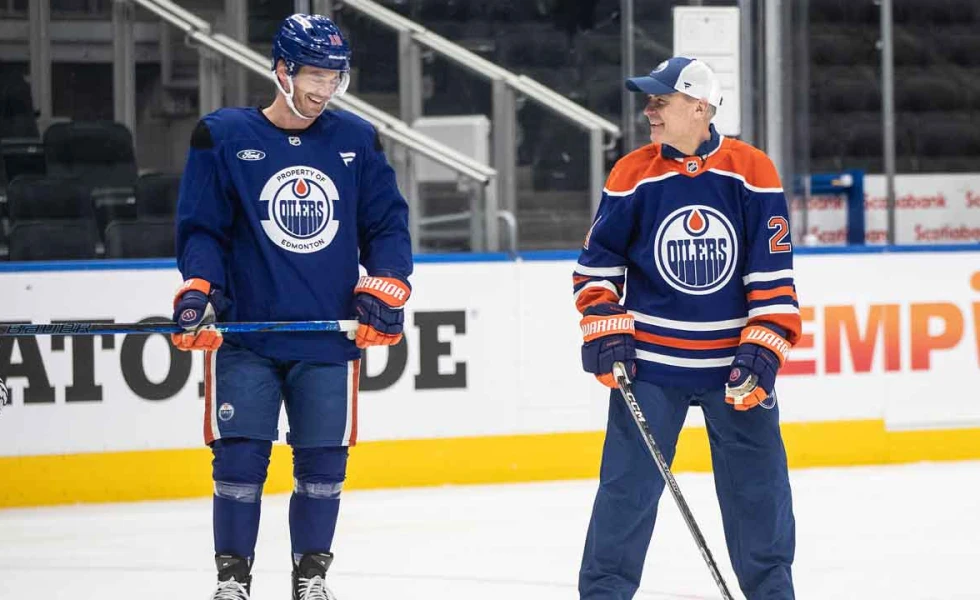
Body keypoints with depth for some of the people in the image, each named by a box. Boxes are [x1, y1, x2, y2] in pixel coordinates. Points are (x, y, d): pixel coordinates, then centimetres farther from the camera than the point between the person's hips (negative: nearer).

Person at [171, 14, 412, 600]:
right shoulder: (223, 136, 0)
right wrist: (199, 288, -13)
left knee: (324, 462, 5)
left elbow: (387, 223, 10)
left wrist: (384, 286, -4)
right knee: (239, 458, -4)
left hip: (329, 339, 2)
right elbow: (201, 227, 1)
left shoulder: (357, 139, 7)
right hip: (244, 337, -2)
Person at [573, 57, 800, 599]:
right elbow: (598, 259, 6)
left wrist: (764, 347, -8)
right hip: (650, 358, 0)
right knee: (628, 484, -2)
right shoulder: (632, 174, -3)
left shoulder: (752, 172, -5)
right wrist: (603, 329, -4)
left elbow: (774, 270, -3)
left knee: (757, 483, 6)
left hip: (734, 360, 0)